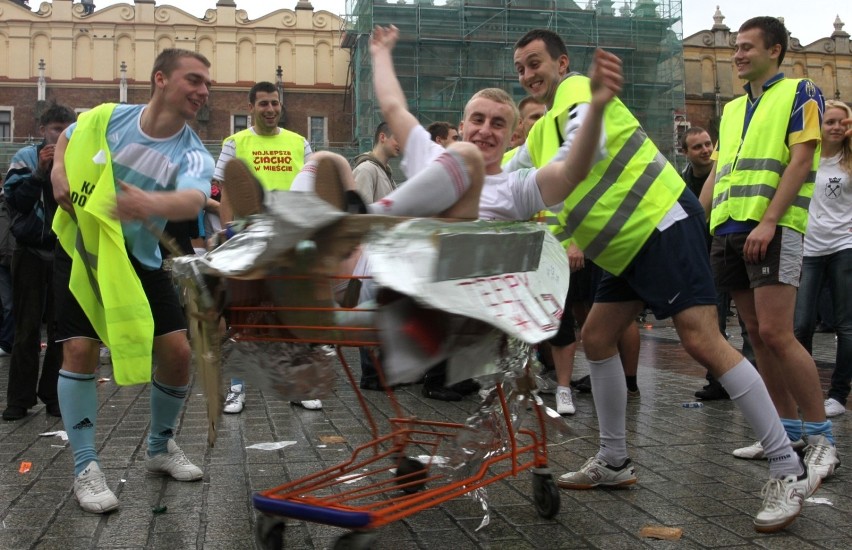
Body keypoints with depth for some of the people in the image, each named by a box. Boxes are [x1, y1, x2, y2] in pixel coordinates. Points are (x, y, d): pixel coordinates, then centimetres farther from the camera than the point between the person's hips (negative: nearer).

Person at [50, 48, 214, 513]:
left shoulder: (193, 155, -14)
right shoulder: (105, 117, -9)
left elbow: (192, 200, -39)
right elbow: (65, 138, 16)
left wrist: (153, 203, -61)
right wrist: (58, 171, -5)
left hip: (138, 261, 1)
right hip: (79, 248, -1)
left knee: (176, 351, -4)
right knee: (80, 349, -12)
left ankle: (161, 448, 22)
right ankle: (85, 469, 0)